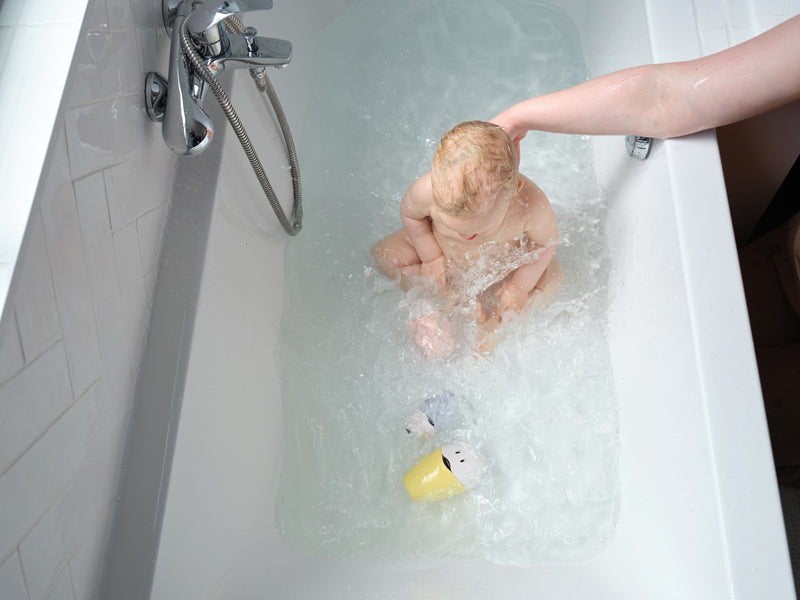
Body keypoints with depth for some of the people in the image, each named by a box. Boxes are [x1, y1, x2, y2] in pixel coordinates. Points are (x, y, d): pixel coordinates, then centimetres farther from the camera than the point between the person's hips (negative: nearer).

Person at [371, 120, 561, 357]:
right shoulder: (426, 191, -39)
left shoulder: (532, 205, -41)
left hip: (504, 261, 0)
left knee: (552, 277, -16)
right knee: (383, 254, -10)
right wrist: (432, 258, -15)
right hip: (446, 253, 1)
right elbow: (409, 214, -14)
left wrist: (520, 286, -17)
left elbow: (547, 240, -18)